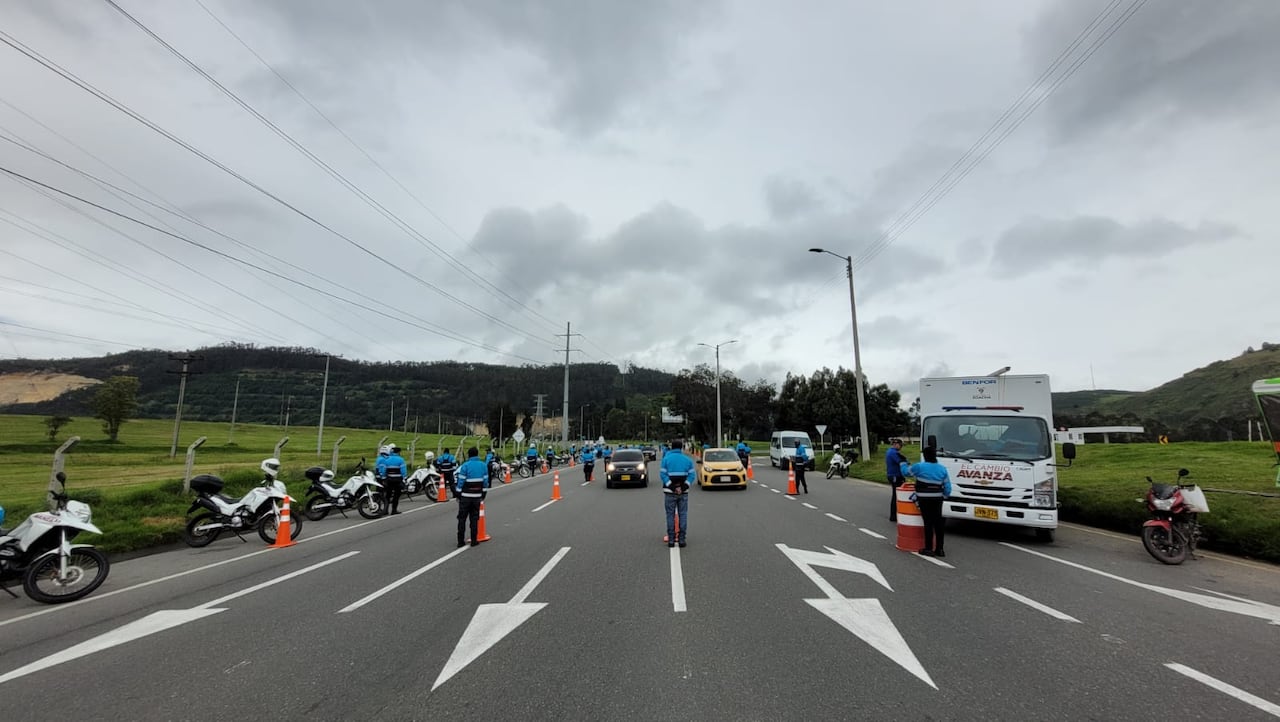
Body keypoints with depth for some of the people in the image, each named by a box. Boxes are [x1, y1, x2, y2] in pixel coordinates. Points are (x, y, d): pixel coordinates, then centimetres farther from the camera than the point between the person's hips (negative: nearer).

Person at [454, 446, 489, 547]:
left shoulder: (465, 466, -9)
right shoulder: (483, 466, 2)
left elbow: (460, 482, -9)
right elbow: (485, 482, 4)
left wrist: (458, 495, 2)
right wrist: (483, 495, 13)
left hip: (465, 497, -3)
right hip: (477, 497, 3)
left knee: (462, 519, 7)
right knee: (474, 518, 10)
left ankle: (461, 541, 8)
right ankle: (474, 541, 10)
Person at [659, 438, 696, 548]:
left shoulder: (666, 458, 0)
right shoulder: (687, 459, 7)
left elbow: (663, 474, -9)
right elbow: (691, 475, -2)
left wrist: (672, 487, -12)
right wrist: (683, 487, -10)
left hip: (670, 492, -2)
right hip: (683, 492, 2)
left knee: (670, 515, 5)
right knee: (683, 515, 7)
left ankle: (671, 539, 6)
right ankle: (682, 539, 7)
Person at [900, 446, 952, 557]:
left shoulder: (919, 467, -9)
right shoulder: (942, 469, 6)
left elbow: (905, 472, 5)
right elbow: (948, 488, 6)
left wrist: (903, 463, 24)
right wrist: (945, 494, 24)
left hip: (924, 500, -4)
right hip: (937, 499, 4)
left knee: (928, 523, -2)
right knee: (938, 523, 10)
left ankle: (929, 549, 1)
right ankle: (939, 549, 16)